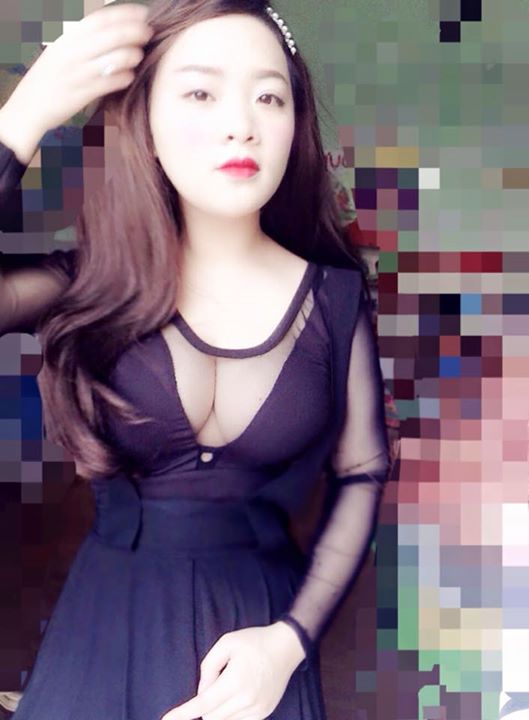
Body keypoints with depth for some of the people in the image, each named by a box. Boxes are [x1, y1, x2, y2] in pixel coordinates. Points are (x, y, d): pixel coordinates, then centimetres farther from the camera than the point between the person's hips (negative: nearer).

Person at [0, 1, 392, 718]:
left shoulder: (335, 296, -6)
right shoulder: (97, 281, -6)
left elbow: (362, 473, 1)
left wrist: (292, 638, -11)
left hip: (254, 626, 0)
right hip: (105, 620, 1)